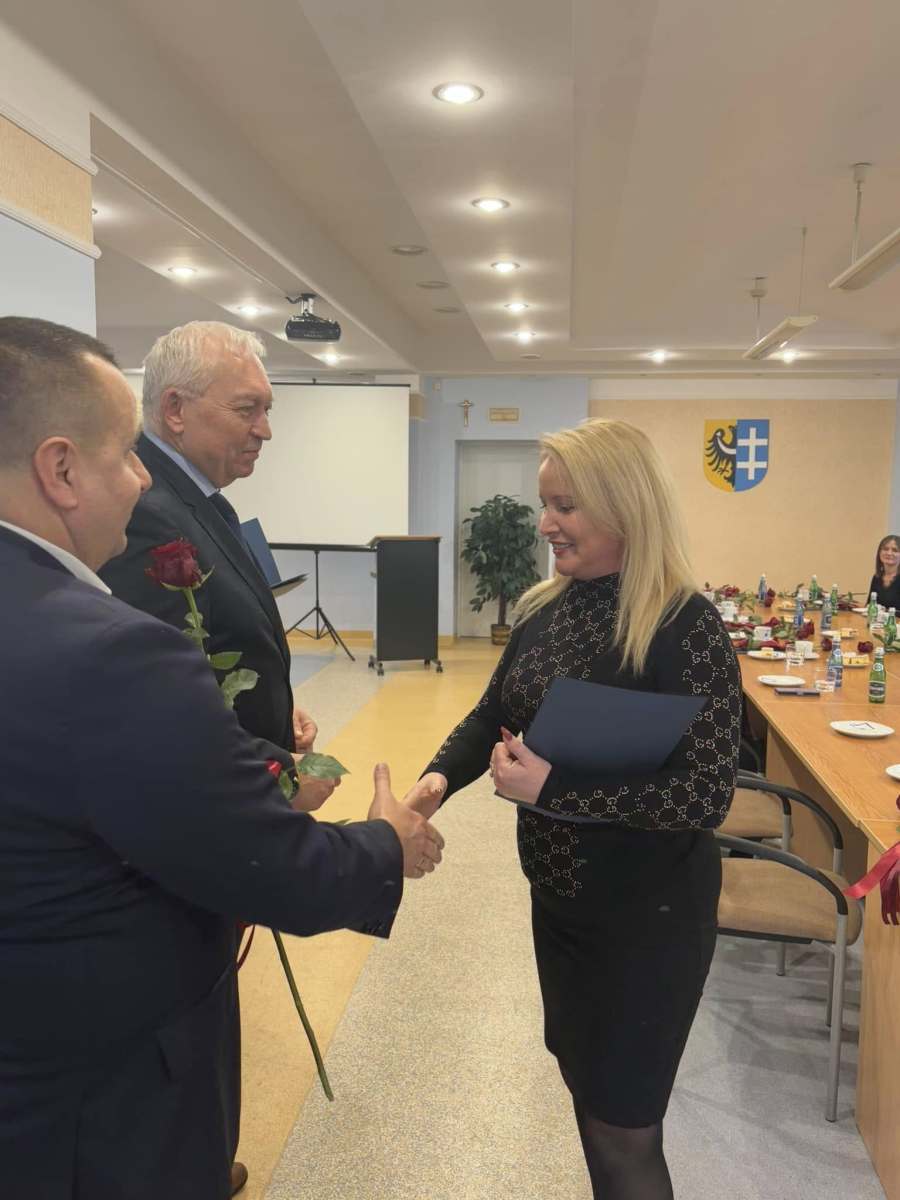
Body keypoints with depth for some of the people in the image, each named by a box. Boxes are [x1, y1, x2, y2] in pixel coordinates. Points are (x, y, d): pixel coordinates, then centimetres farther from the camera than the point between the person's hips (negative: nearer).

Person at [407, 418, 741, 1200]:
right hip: (557, 894, 7)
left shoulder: (685, 627, -23)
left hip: (648, 912, -7)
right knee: (581, 1074, 27)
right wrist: (441, 775, -12)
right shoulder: (547, 605, -3)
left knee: (623, 1126, 12)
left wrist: (553, 788, -30)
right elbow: (495, 713, 7)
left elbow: (706, 797, -25)